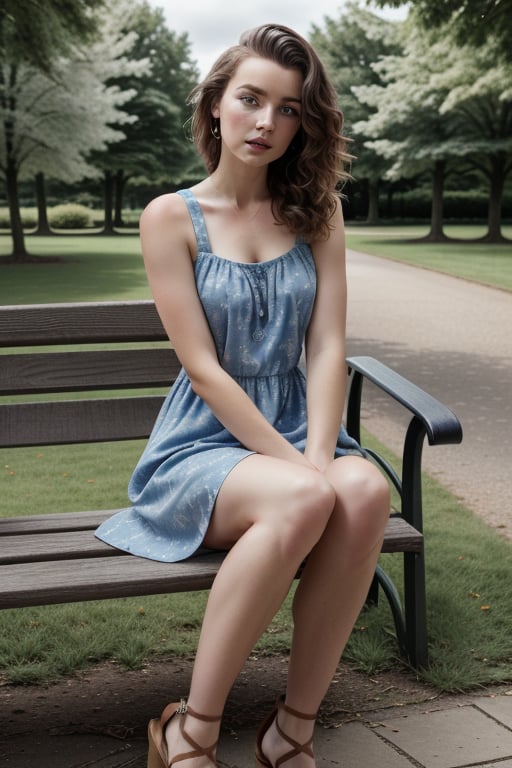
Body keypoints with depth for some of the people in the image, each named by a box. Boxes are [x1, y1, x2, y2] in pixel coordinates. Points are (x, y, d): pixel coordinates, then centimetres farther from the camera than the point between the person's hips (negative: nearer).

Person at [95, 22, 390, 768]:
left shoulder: (317, 214, 8)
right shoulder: (172, 217, -3)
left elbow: (327, 348, -2)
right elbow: (204, 370, -11)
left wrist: (320, 455, -19)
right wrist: (299, 468, -19)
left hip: (296, 433, 4)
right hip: (202, 444, -3)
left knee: (367, 490, -32)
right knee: (302, 501, -36)